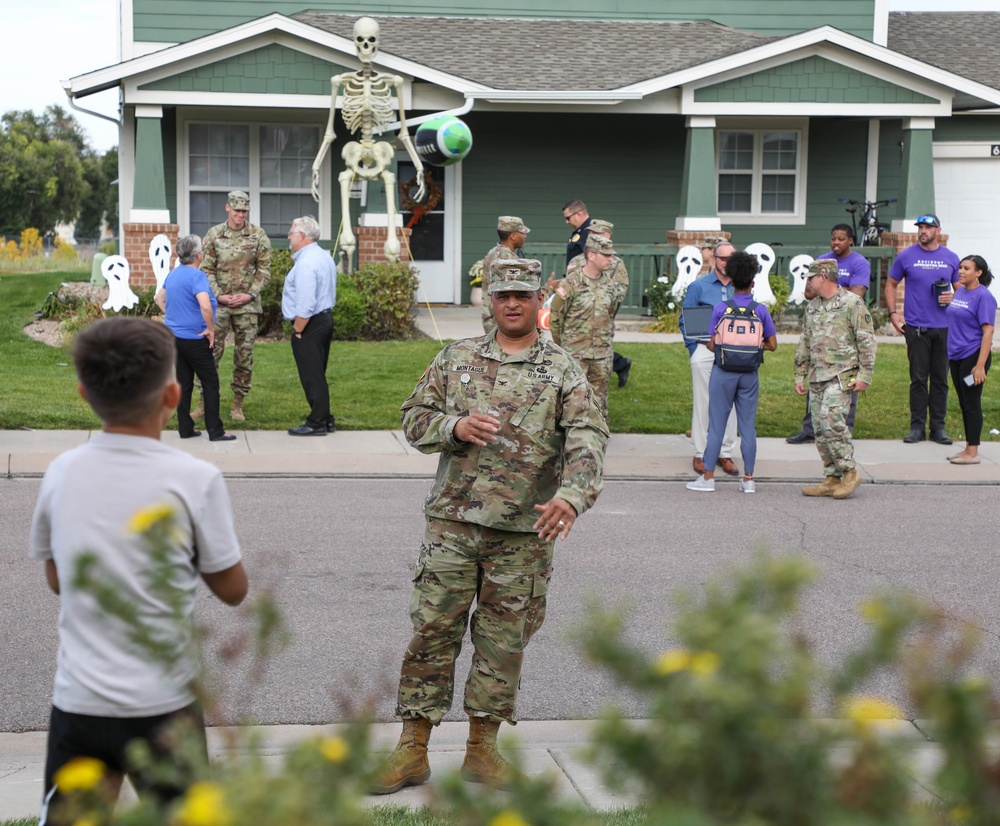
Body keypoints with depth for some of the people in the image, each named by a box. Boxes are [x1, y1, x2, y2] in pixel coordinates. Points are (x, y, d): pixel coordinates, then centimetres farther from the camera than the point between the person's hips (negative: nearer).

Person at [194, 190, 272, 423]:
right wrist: (218, 295, -8)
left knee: (245, 355, 3)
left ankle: (238, 405, 13)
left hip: (247, 304, 0)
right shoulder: (213, 235, 2)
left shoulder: (258, 236, 1)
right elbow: (207, 269, 3)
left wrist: (250, 294, -9)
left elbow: (264, 270, 2)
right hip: (219, 303, 0)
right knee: (211, 351, -1)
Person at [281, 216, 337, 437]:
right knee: (318, 375, 16)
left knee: (311, 376, -3)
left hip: (309, 325, -10)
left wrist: (297, 331, -16)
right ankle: (325, 420, 21)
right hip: (326, 318, 10)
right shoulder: (324, 257, 13)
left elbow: (305, 306, -25)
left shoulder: (305, 263, -20)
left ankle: (317, 424, 1)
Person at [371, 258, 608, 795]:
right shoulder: (456, 359, 8)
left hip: (524, 531, -1)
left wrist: (572, 495, -29)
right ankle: (413, 750, 11)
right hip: (453, 521, 1)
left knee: (503, 641, 8)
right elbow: (415, 418, 9)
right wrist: (455, 426, -12)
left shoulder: (563, 371, 2)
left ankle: (482, 748, 22)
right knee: (432, 631, 2)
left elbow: (587, 438, -11)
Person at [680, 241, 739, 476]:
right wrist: (695, 348, -4)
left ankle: (725, 453, 12)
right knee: (702, 404, 0)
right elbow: (685, 320, 5)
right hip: (705, 350, -2)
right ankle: (700, 454, 7)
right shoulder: (699, 286, 4)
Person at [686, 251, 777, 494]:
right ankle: (748, 479, 10)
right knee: (748, 426, 7)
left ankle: (708, 477, 7)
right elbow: (772, 345, 1)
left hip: (723, 372, -1)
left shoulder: (721, 308, -7)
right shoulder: (760, 310, -3)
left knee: (717, 424, 4)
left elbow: (713, 345, -6)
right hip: (749, 374, 2)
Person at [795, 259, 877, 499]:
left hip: (842, 375, -7)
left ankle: (850, 472, -10)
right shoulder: (811, 308, 17)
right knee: (821, 429, 4)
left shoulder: (852, 304, -5)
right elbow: (804, 344, 23)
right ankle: (832, 479, 11)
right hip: (817, 377, 7)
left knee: (831, 420, -21)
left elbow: (867, 342, -7)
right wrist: (799, 375, 18)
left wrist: (864, 375, -12)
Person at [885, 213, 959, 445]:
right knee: (918, 378, 0)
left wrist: (953, 298, -6)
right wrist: (893, 314, 1)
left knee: (941, 379, 5)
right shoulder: (906, 256, 3)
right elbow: (891, 285, 12)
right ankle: (917, 427, 7)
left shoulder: (951, 258, 7)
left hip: (944, 327, 2)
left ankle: (938, 427, 12)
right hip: (916, 327, -2)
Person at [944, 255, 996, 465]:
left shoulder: (983, 296, -13)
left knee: (972, 404, -3)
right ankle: (968, 448, 22)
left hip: (972, 356, -8)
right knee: (964, 404, 13)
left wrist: (980, 365, -22)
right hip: (956, 356, 8)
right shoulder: (960, 292, 11)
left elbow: (988, 331, -17)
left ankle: (973, 453, 2)